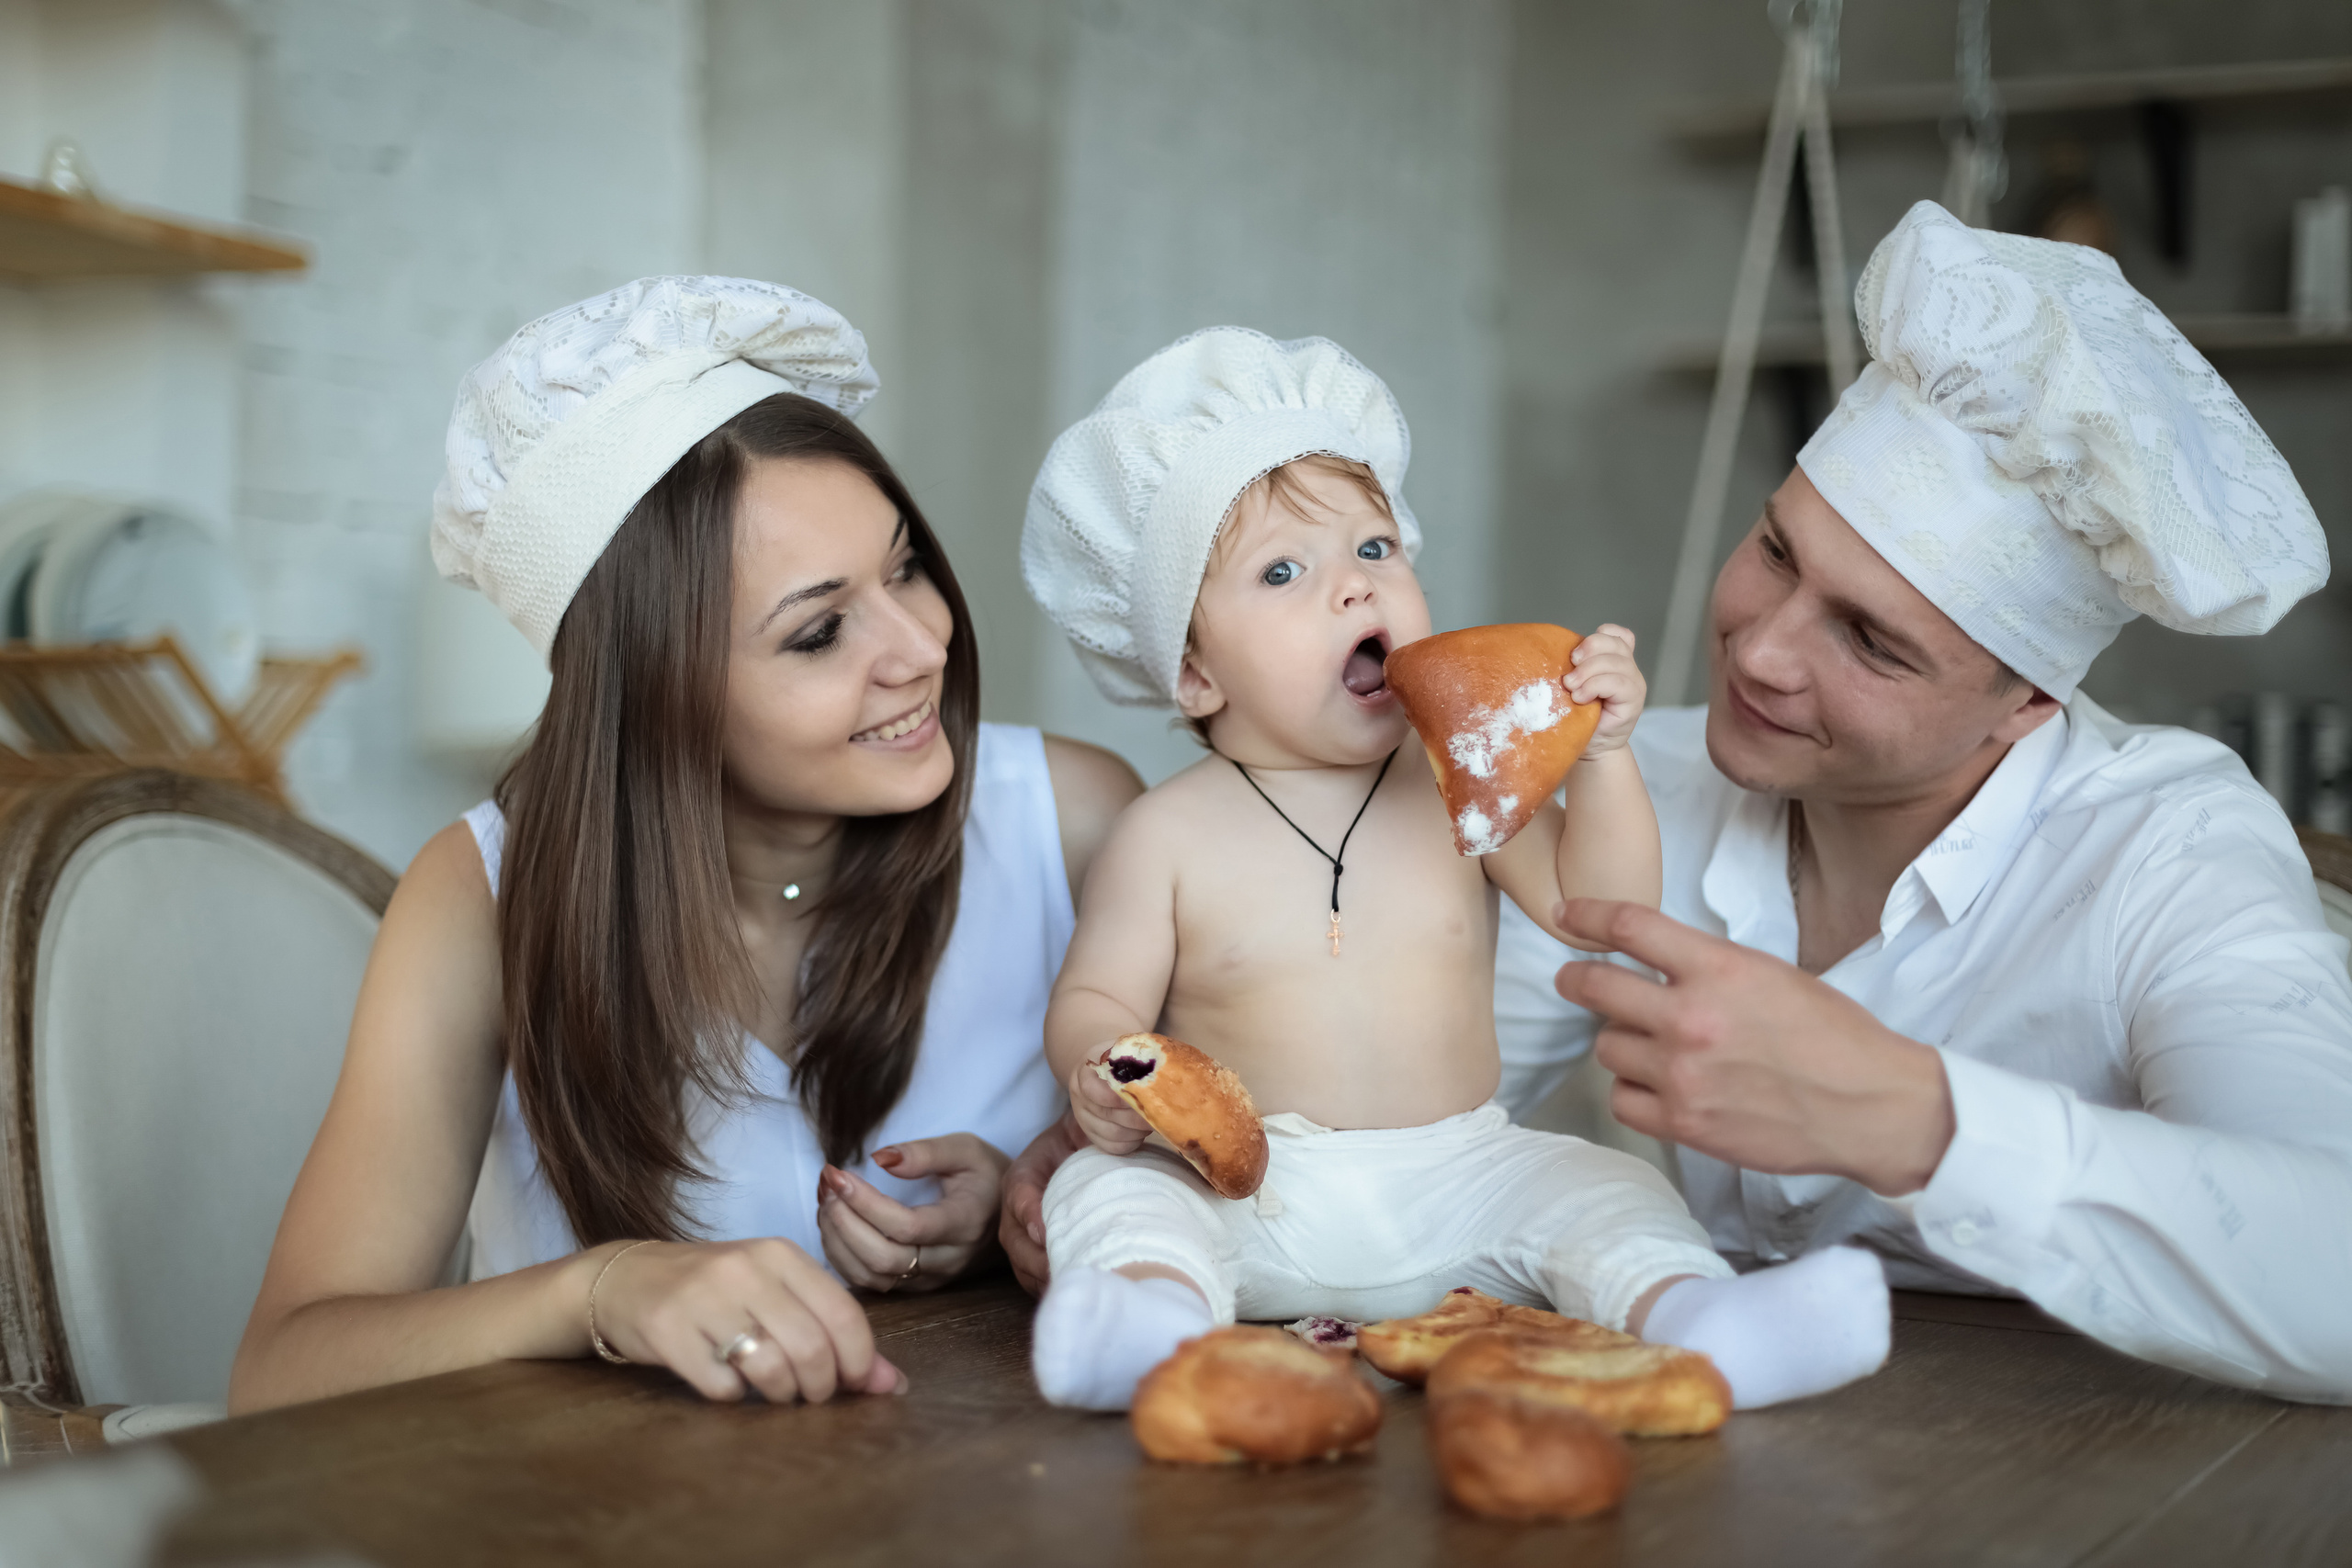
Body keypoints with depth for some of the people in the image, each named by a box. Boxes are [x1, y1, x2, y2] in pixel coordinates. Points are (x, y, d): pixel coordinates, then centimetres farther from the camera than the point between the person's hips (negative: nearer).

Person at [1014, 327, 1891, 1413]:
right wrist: (1100, 1075, -21)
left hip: (1457, 1178, 2)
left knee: (1600, 1189, -17)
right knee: (1110, 1189, -25)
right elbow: (1093, 1001, 1)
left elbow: (1599, 911, -2)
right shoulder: (1167, 836, -2)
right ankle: (1157, 1312, -51)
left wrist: (1600, 755, -14)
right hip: (1243, 1198, -2)